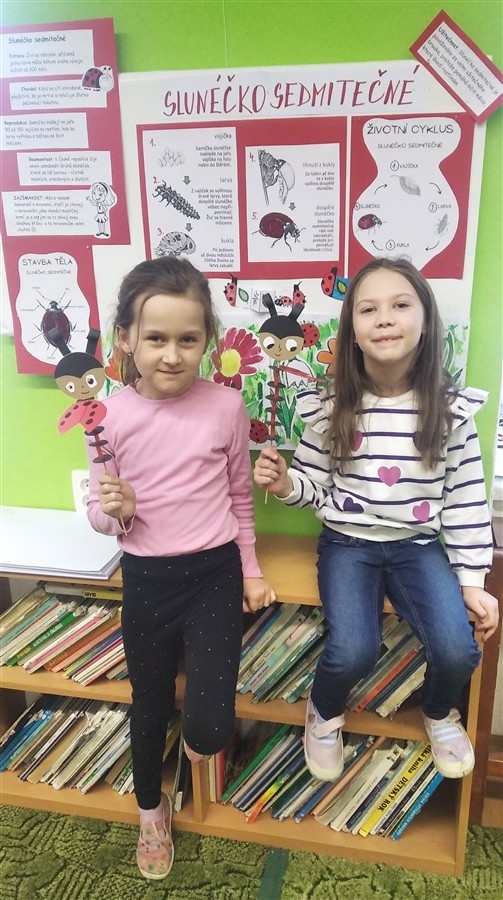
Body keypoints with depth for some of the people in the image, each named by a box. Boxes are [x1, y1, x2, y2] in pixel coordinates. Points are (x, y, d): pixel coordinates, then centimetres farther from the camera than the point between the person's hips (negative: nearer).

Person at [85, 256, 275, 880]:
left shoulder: (226, 407, -10)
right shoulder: (109, 415, -10)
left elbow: (240, 496, 4)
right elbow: (101, 514, 0)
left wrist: (250, 571, 8)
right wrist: (115, 510, -22)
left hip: (215, 572, -1)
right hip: (146, 578, 1)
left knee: (210, 724, -7)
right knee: (150, 705, 20)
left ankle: (199, 746, 34)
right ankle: (151, 811, 50)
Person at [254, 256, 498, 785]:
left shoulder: (450, 409, -7)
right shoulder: (329, 408, -8)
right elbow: (313, 484, 3)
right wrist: (284, 484, -20)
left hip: (419, 545, 1)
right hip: (347, 544, -1)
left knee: (458, 651, -18)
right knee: (352, 653, -21)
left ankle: (439, 714, 22)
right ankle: (324, 714, 18)